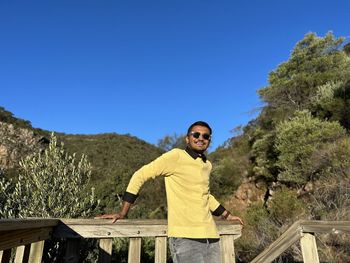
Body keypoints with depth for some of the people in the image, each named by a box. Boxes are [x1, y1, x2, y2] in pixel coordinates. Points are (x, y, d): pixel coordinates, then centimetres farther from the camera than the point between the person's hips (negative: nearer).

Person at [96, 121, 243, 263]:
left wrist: (227, 215, 32)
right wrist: (122, 213, -7)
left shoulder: (208, 165, 12)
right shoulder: (175, 156, -8)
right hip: (185, 236, -7)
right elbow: (140, 176, -7)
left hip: (211, 236, 7)